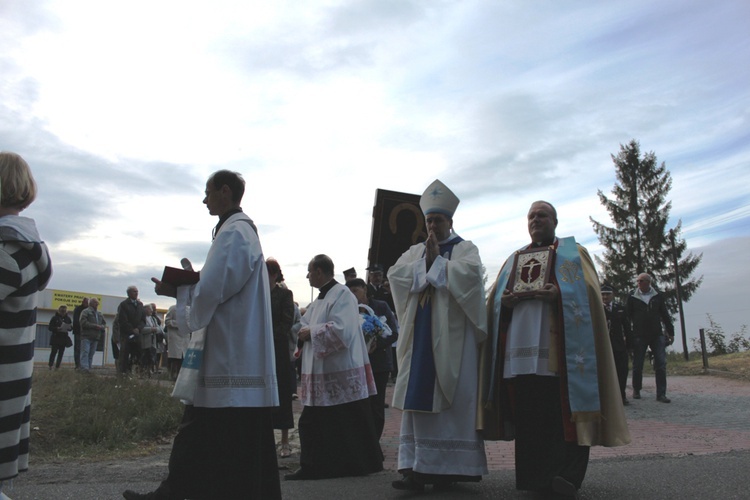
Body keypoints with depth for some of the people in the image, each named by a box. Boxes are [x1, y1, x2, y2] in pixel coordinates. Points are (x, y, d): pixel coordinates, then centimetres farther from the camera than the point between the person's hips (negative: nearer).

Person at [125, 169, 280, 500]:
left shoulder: (234, 232, -15)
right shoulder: (240, 229, 18)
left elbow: (211, 291, -21)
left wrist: (177, 290, -1)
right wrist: (182, 288, 10)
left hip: (232, 362, -11)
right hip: (229, 357, 11)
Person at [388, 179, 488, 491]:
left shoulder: (466, 248, 7)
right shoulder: (415, 251, 19)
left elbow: (470, 273, -14)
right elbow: (395, 273, 2)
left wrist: (437, 260, -8)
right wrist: (425, 260, -7)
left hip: (452, 335, -4)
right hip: (420, 335, 4)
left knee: (452, 401, -3)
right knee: (418, 398, 1)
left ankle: (449, 467, 2)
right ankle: (416, 466, 5)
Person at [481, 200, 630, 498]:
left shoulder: (573, 253, 14)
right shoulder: (514, 259, 26)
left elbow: (588, 291, 0)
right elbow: (494, 297, 19)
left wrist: (559, 293, -18)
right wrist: (505, 300, -4)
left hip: (558, 345, -3)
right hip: (521, 343, 4)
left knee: (561, 410, -9)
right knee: (527, 412, 0)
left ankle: (566, 476, -6)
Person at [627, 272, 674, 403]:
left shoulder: (657, 296, 7)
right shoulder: (632, 297, 2)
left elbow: (665, 315, 12)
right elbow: (628, 316, 4)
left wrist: (670, 332, 9)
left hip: (657, 335, 1)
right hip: (639, 336, -1)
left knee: (661, 364, -4)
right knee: (637, 365, 5)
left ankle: (661, 394, 0)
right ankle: (636, 390, 24)